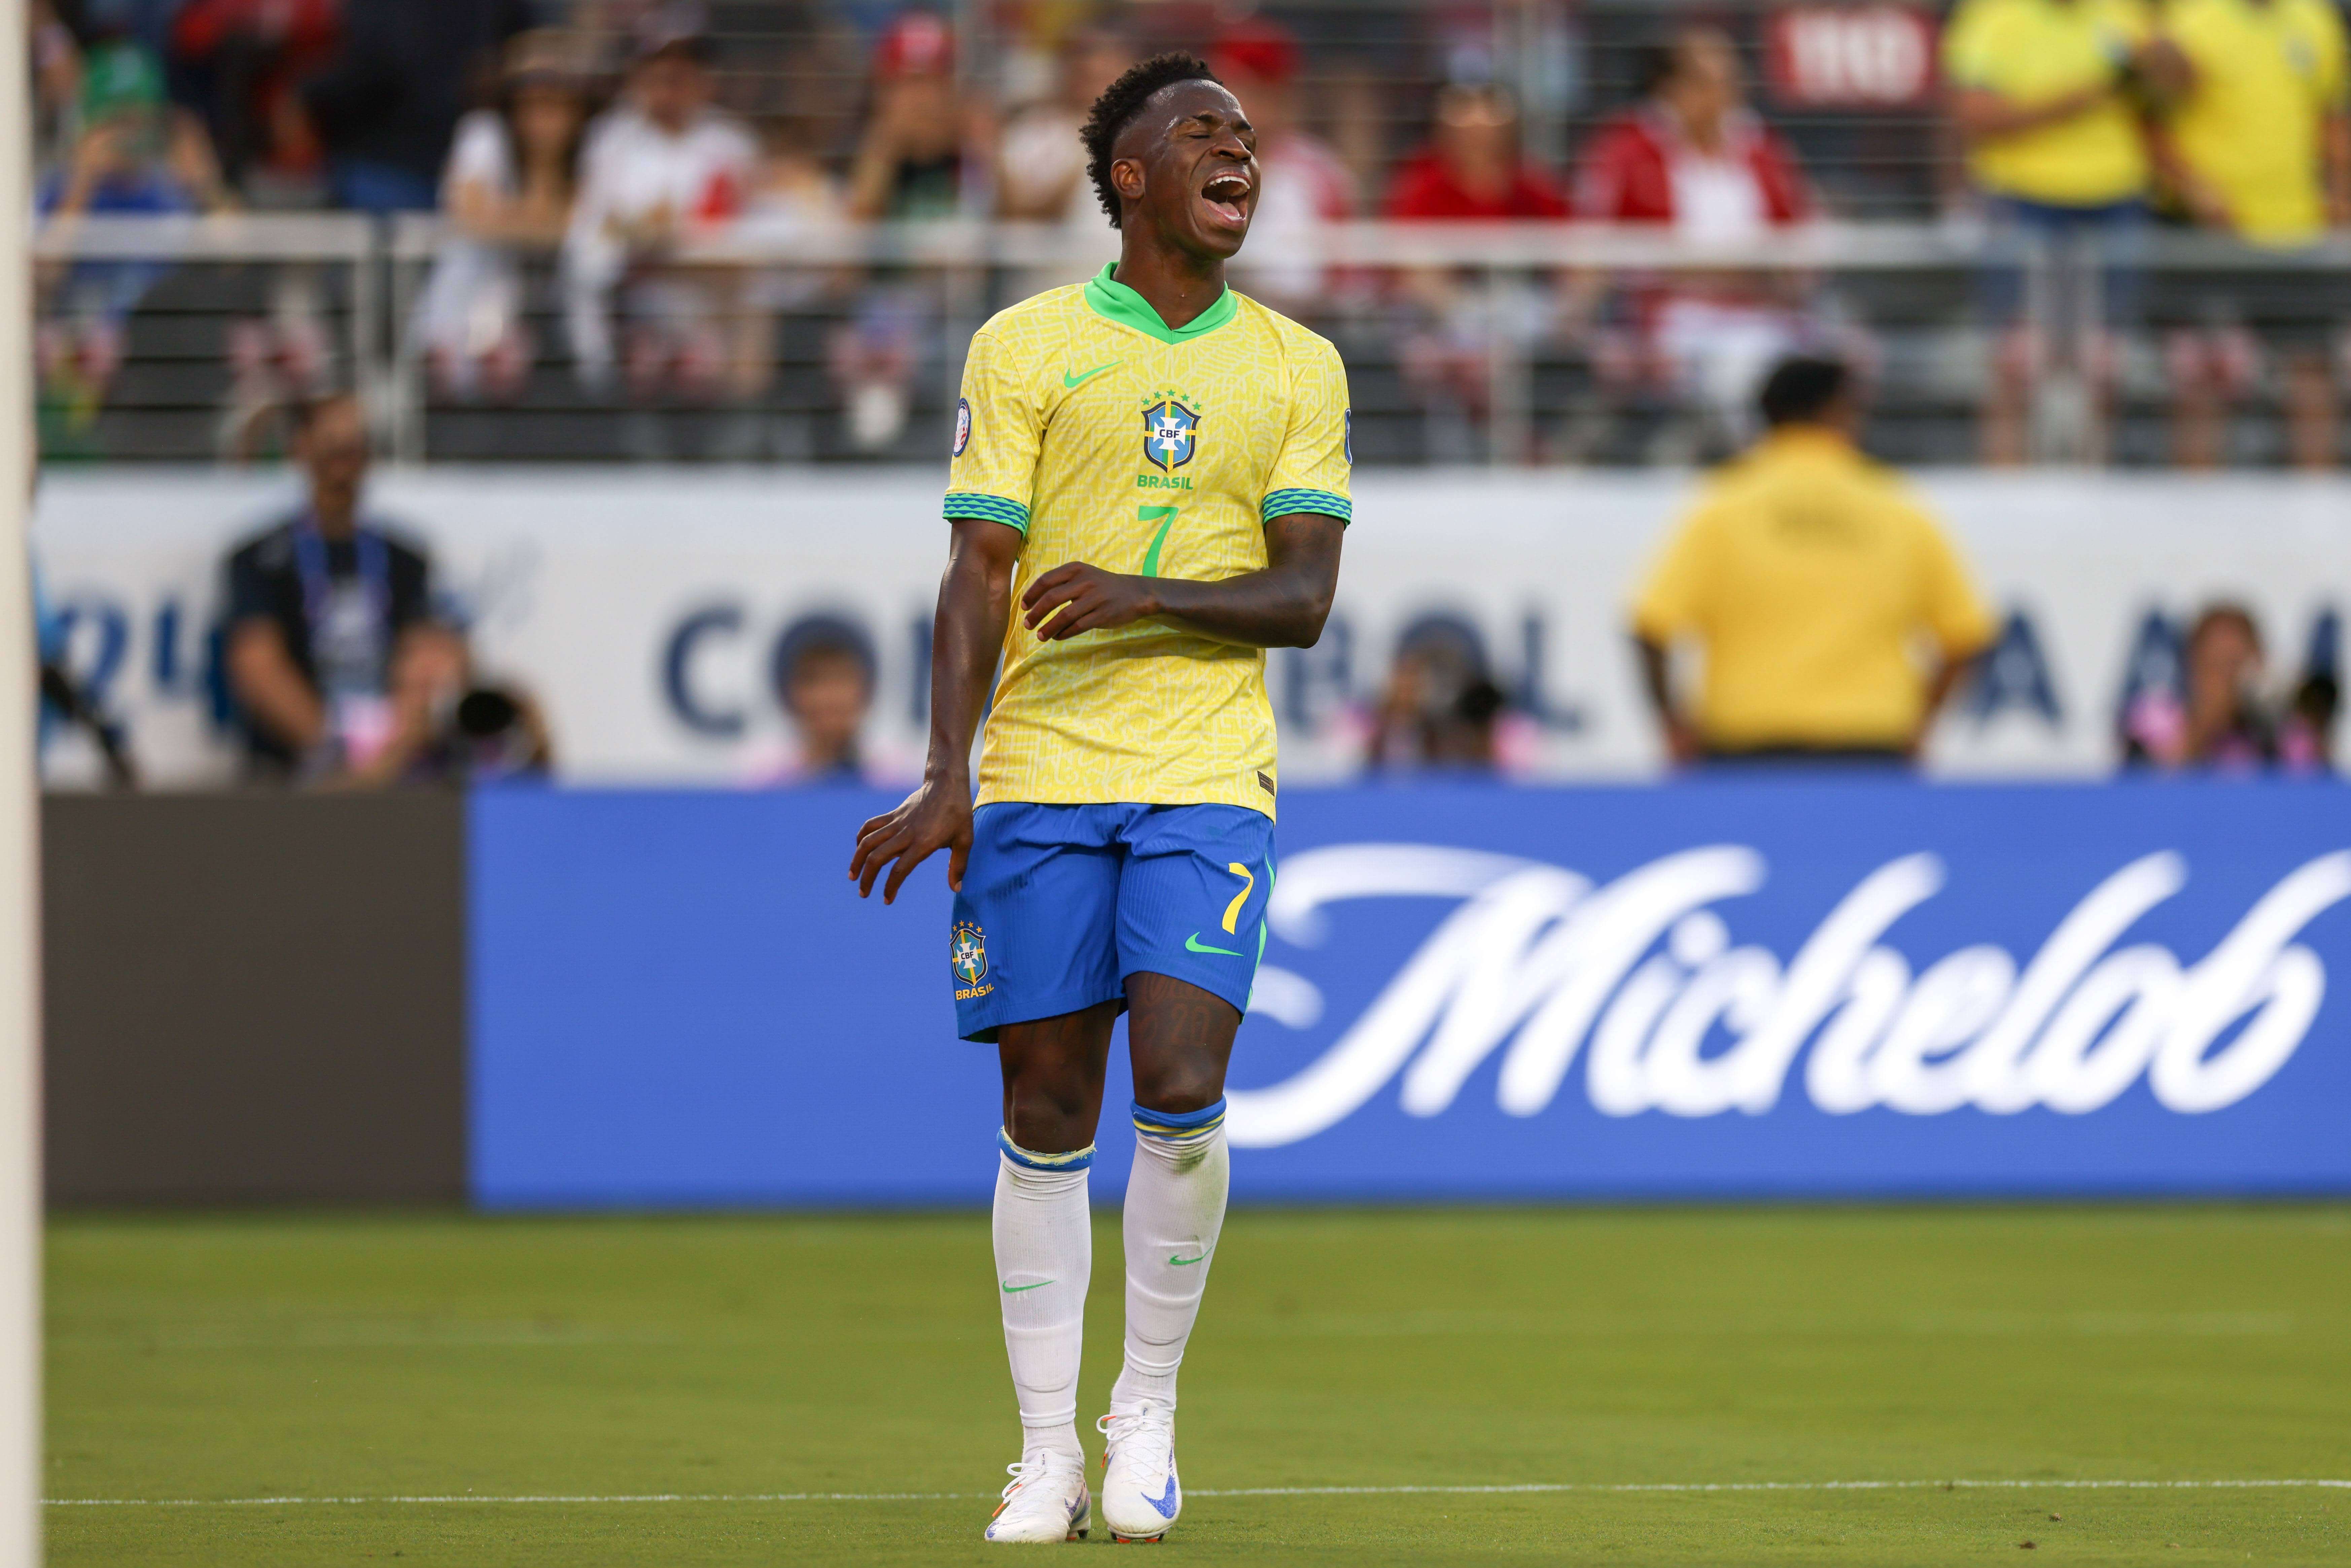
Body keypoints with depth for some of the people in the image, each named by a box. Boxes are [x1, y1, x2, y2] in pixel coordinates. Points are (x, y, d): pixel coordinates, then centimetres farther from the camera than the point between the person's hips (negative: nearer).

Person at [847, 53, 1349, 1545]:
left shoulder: (1299, 369, 10)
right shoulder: (1023, 348, 6)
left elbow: (1303, 595, 3)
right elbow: (977, 576, 2)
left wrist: (1145, 598, -15)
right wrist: (947, 780, -8)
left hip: (1208, 773, 0)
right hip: (1040, 773, 0)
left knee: (1180, 1091, -15)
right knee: (1047, 1115, 1)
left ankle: (1150, 1409, 5)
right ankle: (1048, 1454, 8)